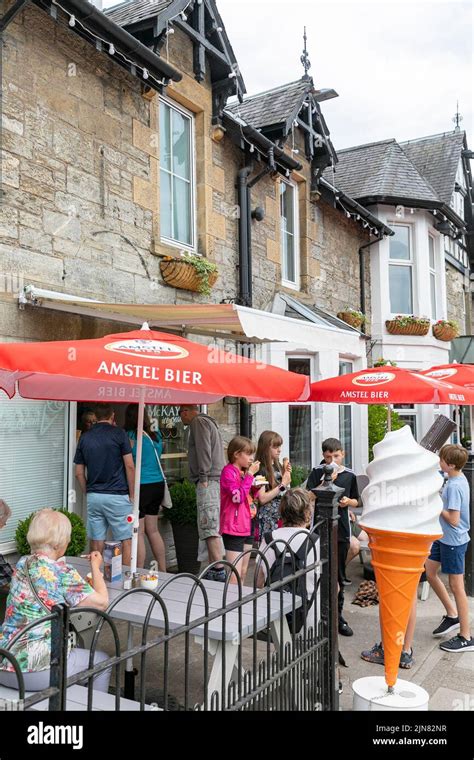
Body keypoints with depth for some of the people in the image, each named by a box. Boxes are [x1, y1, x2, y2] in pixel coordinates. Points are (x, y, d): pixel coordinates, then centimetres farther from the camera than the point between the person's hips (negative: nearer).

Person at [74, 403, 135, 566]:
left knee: (96, 543, 11)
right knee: (126, 540, 3)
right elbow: (129, 466, -9)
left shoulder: (84, 437, 8)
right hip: (117, 495, -4)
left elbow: (79, 473, 9)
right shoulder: (119, 433, -5)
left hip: (93, 496, 4)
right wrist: (132, 495, -2)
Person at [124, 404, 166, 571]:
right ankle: (163, 571, 22)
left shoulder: (130, 436, -11)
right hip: (158, 484, 7)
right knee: (153, 530, 16)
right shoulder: (156, 436, 8)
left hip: (141, 487, -7)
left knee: (138, 533, 1)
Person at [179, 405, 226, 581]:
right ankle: (213, 570, 13)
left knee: (210, 528, -13)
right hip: (217, 478, 10)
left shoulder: (198, 422, -3)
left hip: (208, 481, -10)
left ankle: (219, 571, -16)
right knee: (211, 528, 10)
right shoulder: (209, 421, 27)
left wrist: (203, 477, -16)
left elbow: (204, 450, -14)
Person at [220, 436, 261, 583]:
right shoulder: (229, 471, -12)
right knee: (235, 576, -10)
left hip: (247, 526, 9)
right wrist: (250, 474, -19)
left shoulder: (244, 472, 13)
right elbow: (238, 496, -23)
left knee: (243, 572, 15)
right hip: (234, 528, -9)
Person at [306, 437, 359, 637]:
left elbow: (356, 501, 17)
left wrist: (347, 501, -5)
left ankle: (337, 615, 24)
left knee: (339, 576, 11)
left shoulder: (349, 475, 6)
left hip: (341, 530, 3)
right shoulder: (317, 472, -3)